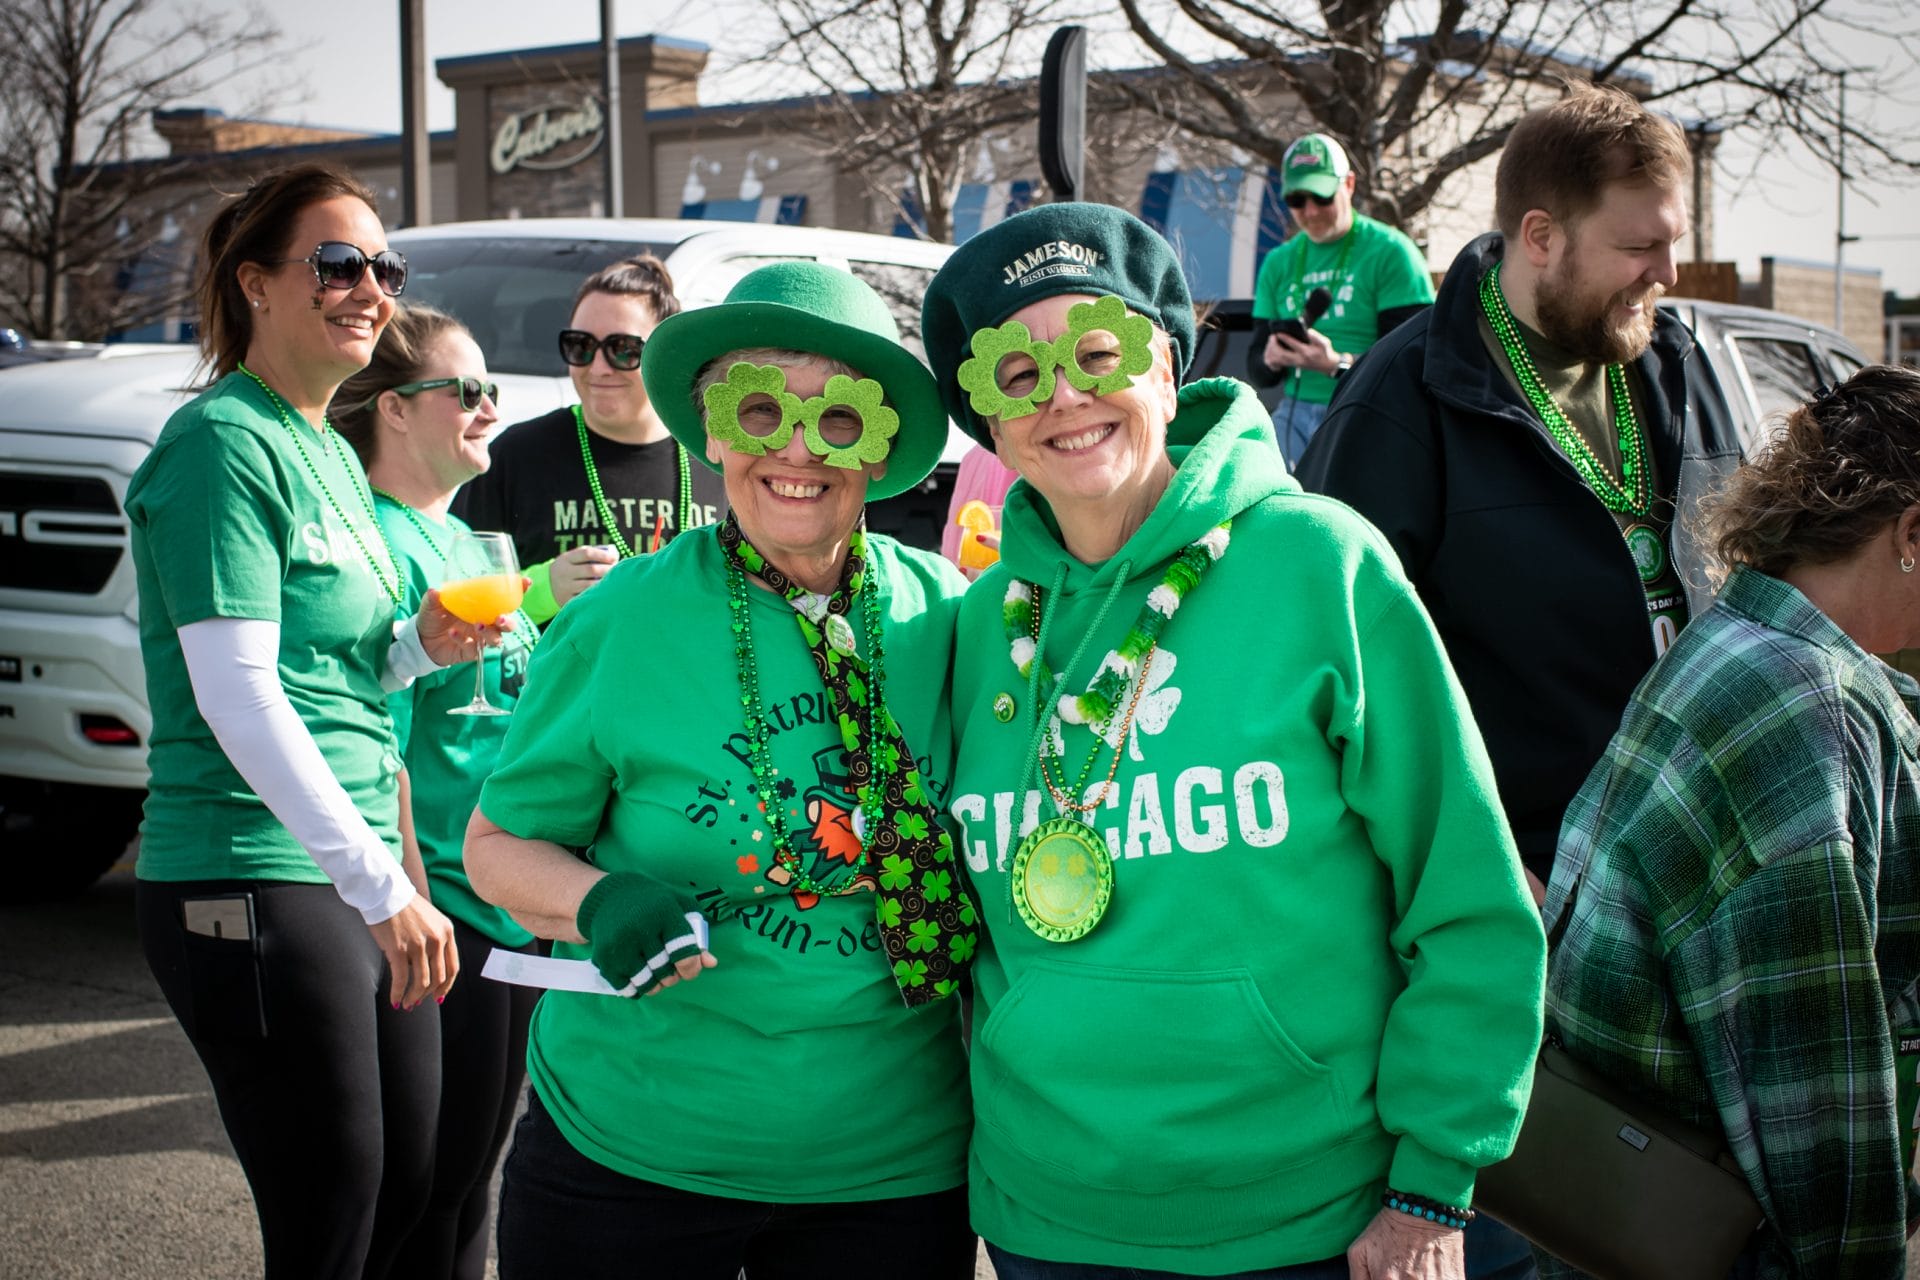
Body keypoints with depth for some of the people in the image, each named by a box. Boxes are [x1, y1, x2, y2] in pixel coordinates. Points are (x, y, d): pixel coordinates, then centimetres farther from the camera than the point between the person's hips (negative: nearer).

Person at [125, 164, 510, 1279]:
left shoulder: (333, 455, 16)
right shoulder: (224, 444, -11)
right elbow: (237, 696, -19)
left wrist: (423, 643, 3)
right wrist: (379, 885, -22)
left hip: (365, 877, 9)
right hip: (254, 882, -9)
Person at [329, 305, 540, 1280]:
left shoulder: (458, 536, 14)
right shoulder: (384, 545, -15)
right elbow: (376, 753, -20)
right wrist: (413, 910, -22)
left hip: (512, 906, 9)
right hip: (445, 912, -9)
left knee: (473, 1169, 18)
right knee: (429, 1185, 2)